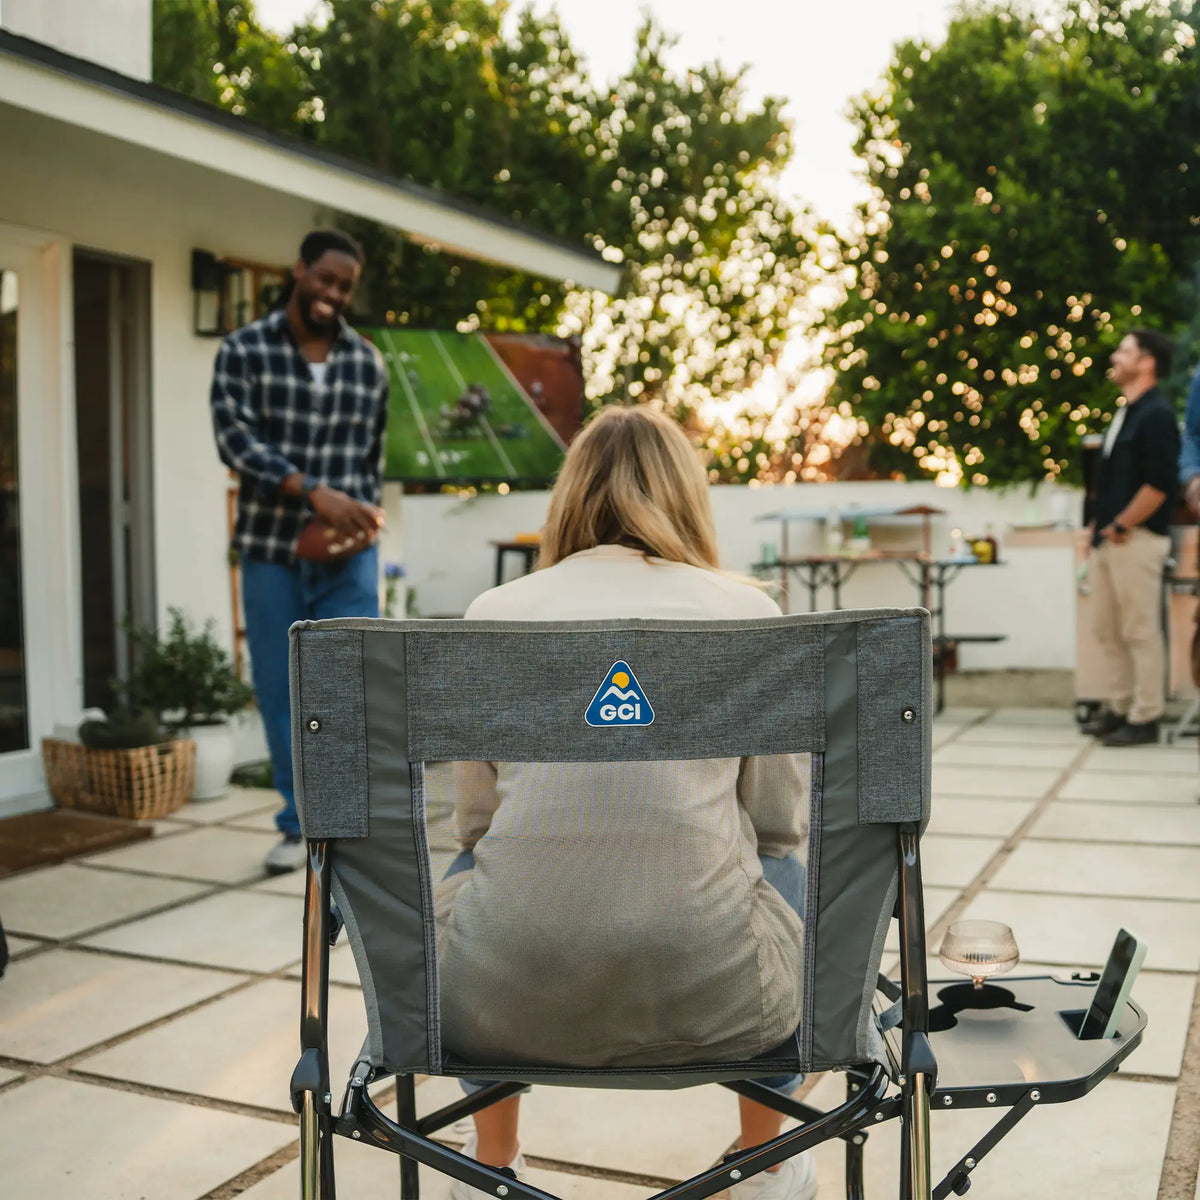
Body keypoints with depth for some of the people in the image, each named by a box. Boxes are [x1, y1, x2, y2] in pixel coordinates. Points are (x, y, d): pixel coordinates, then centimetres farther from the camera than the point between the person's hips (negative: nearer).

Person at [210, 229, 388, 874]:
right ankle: (299, 825, 20)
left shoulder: (367, 362, 6)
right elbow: (234, 438, -13)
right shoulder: (243, 351, -1)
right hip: (270, 551, 0)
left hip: (347, 556, 1)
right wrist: (314, 493, -23)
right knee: (280, 691, 6)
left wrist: (363, 516, -3)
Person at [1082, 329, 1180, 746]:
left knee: (1140, 632, -3)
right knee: (1106, 628, 13)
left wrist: (1120, 527, -15)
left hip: (1136, 539, -9)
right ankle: (1120, 708, 23)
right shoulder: (1125, 414, 17)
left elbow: (1159, 483, -19)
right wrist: (1099, 525, 13)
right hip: (1107, 539, 9)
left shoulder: (1156, 414, -12)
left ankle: (1144, 719, 4)